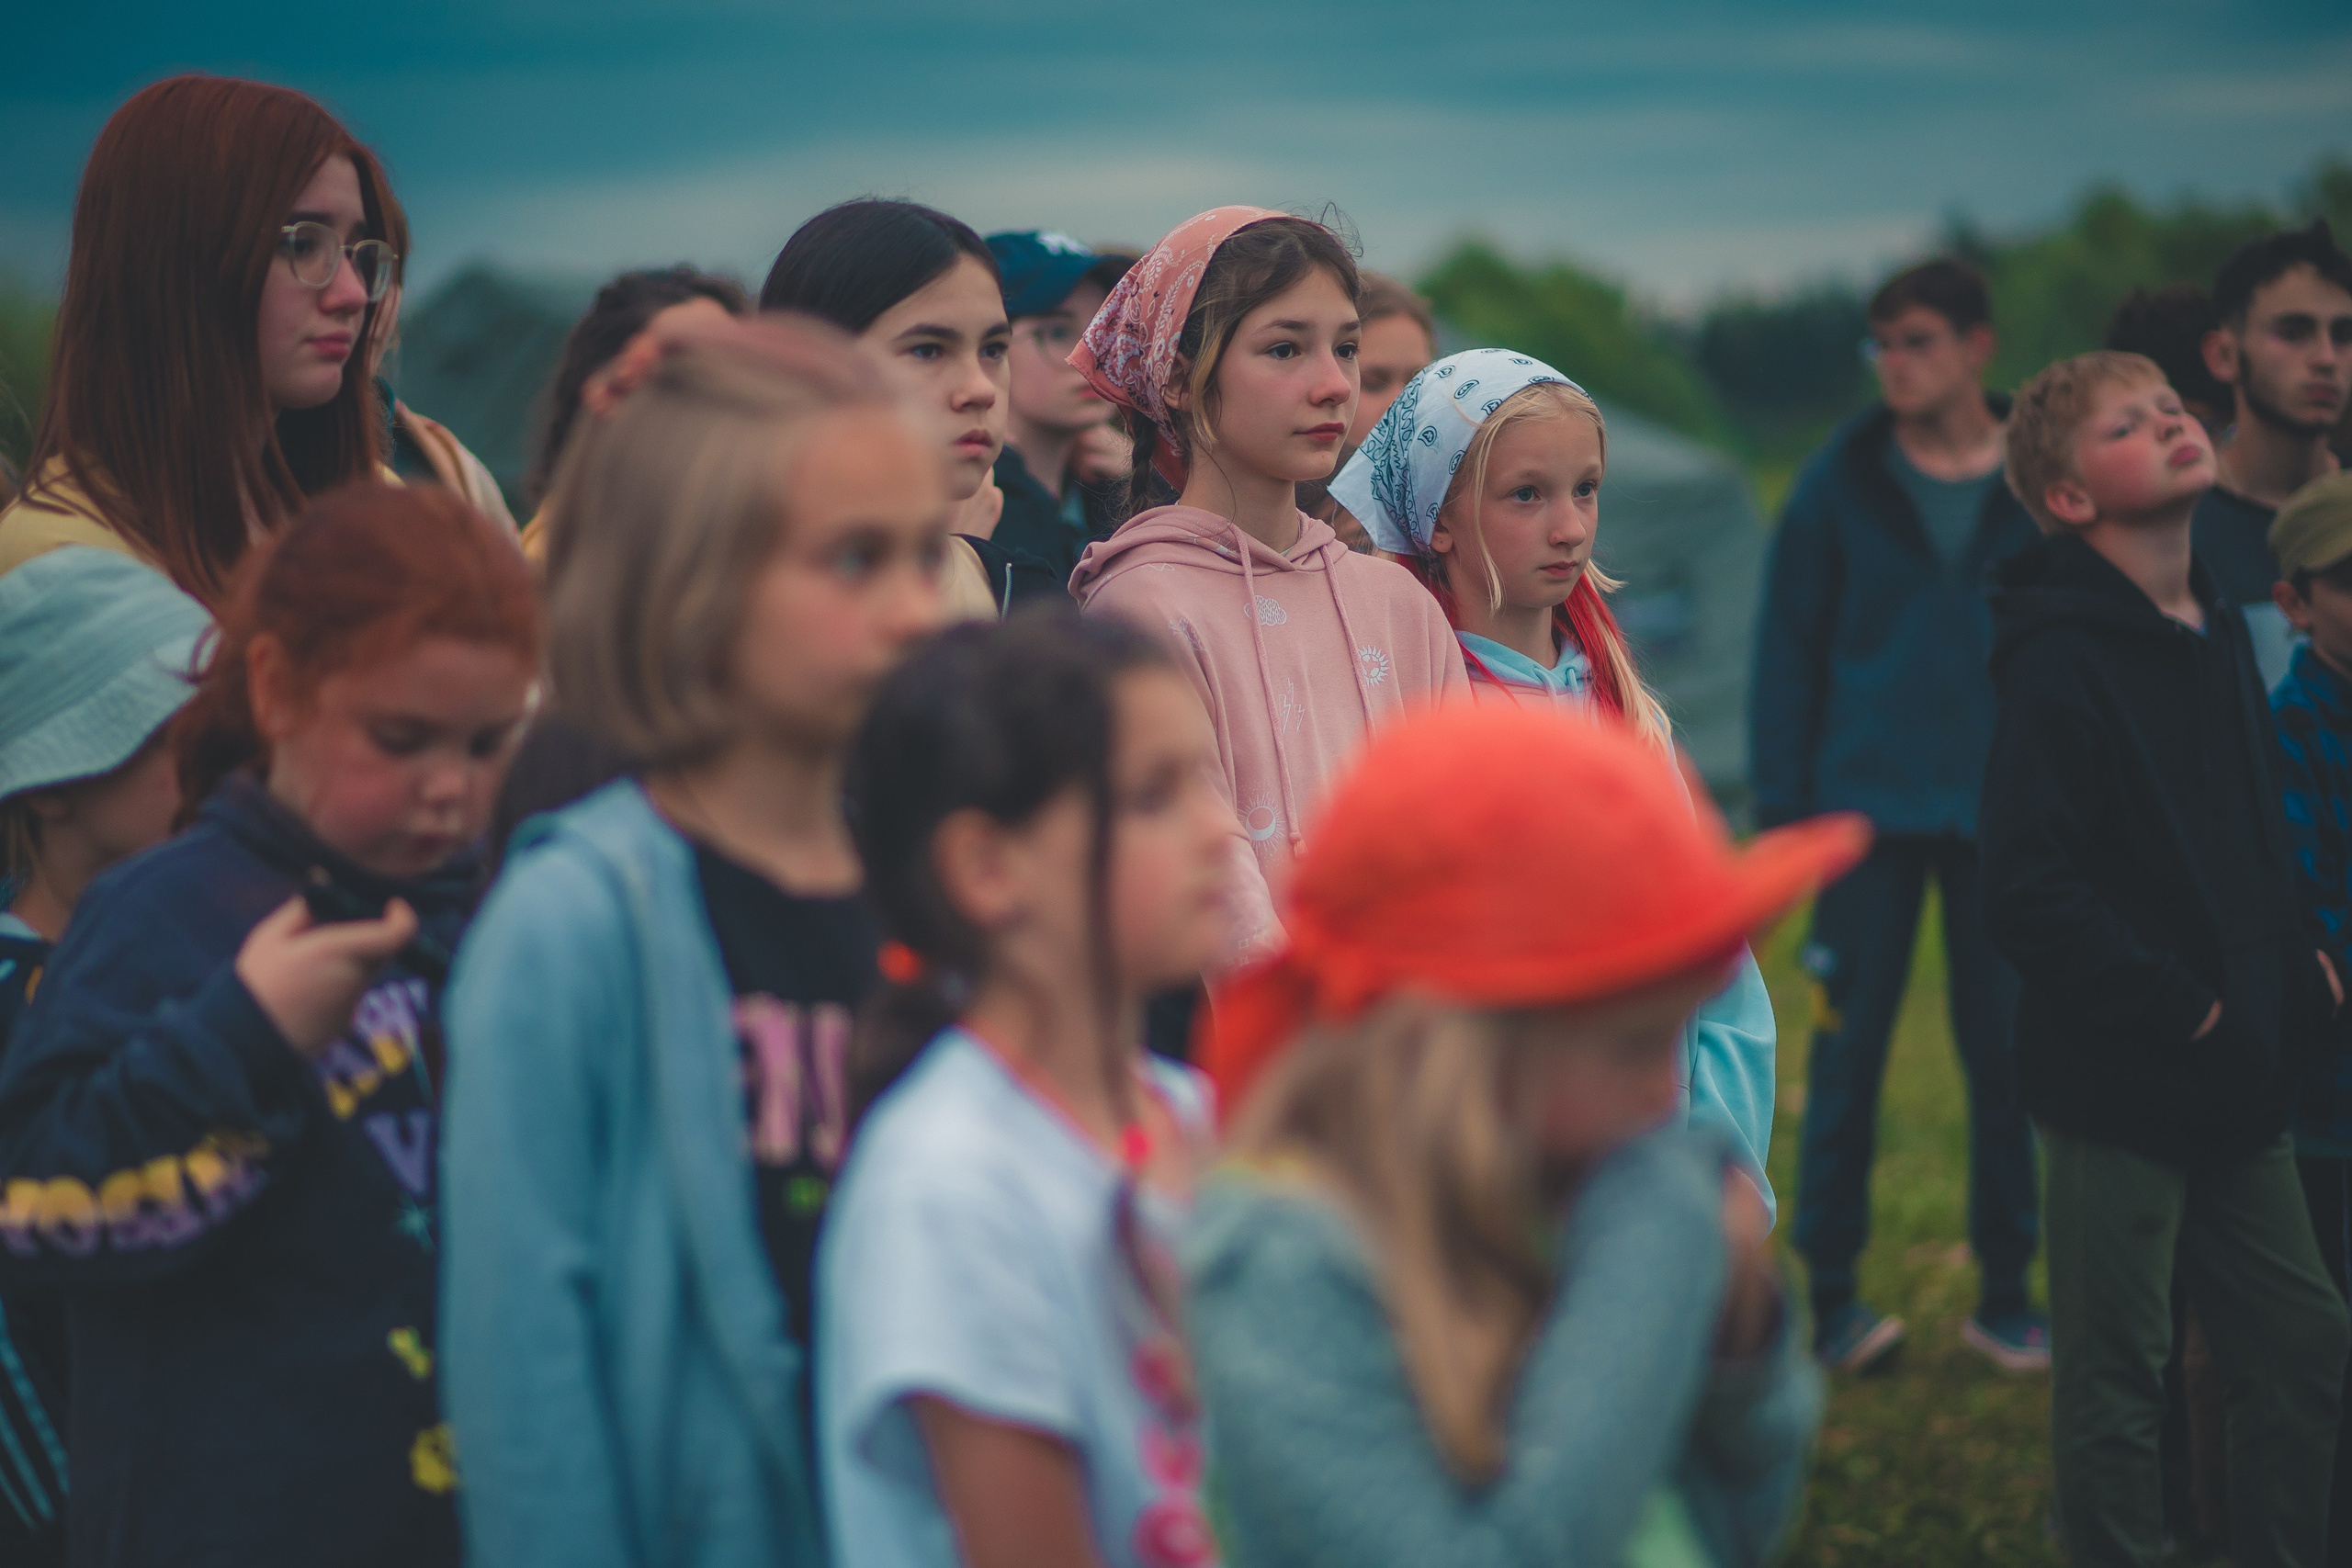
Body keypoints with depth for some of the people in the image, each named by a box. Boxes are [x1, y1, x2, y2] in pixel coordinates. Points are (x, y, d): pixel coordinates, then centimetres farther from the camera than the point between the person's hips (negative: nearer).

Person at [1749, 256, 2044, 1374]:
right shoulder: (1844, 479, 1)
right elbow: (1787, 644, 3)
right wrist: (1783, 807, -3)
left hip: (2005, 814, 1)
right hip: (1870, 804, -1)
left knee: (2004, 1050, 5)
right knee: (1849, 1050, 1)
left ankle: (2005, 1292, 17)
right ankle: (1831, 1291, 12)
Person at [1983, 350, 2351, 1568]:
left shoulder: (2220, 631, 9)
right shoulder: (2061, 663, -16)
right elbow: (2027, 893, -22)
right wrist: (2179, 1009, -18)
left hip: (2237, 1076, 8)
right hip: (2120, 1087, -8)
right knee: (2117, 1390, 3)